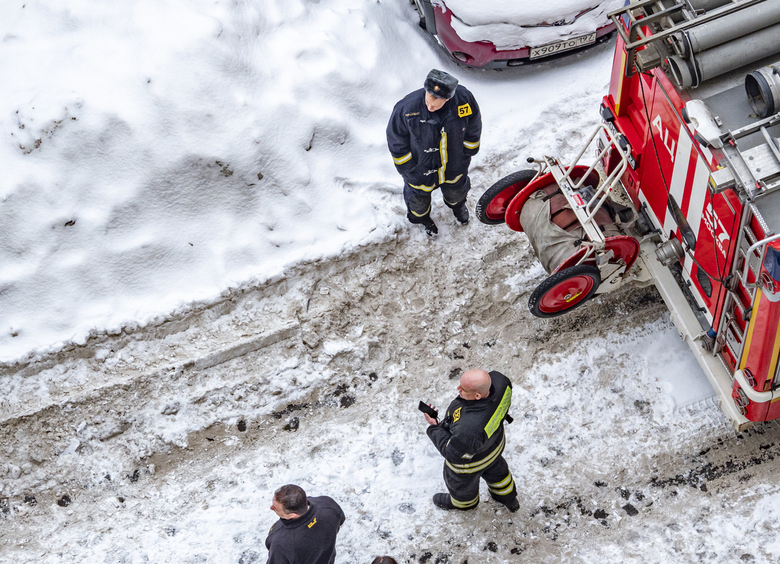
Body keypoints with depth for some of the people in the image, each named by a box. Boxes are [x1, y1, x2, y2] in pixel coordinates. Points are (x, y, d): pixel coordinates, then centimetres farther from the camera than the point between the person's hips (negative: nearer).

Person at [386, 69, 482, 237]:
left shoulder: (464, 99, -30)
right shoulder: (407, 108, -37)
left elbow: (473, 130, -8)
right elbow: (396, 142, -19)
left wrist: (467, 154, 3)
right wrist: (408, 170, -12)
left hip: (454, 165, 2)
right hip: (421, 169, -2)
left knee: (456, 191, 33)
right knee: (419, 199, 26)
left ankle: (457, 205, 71)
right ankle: (422, 217, 64)